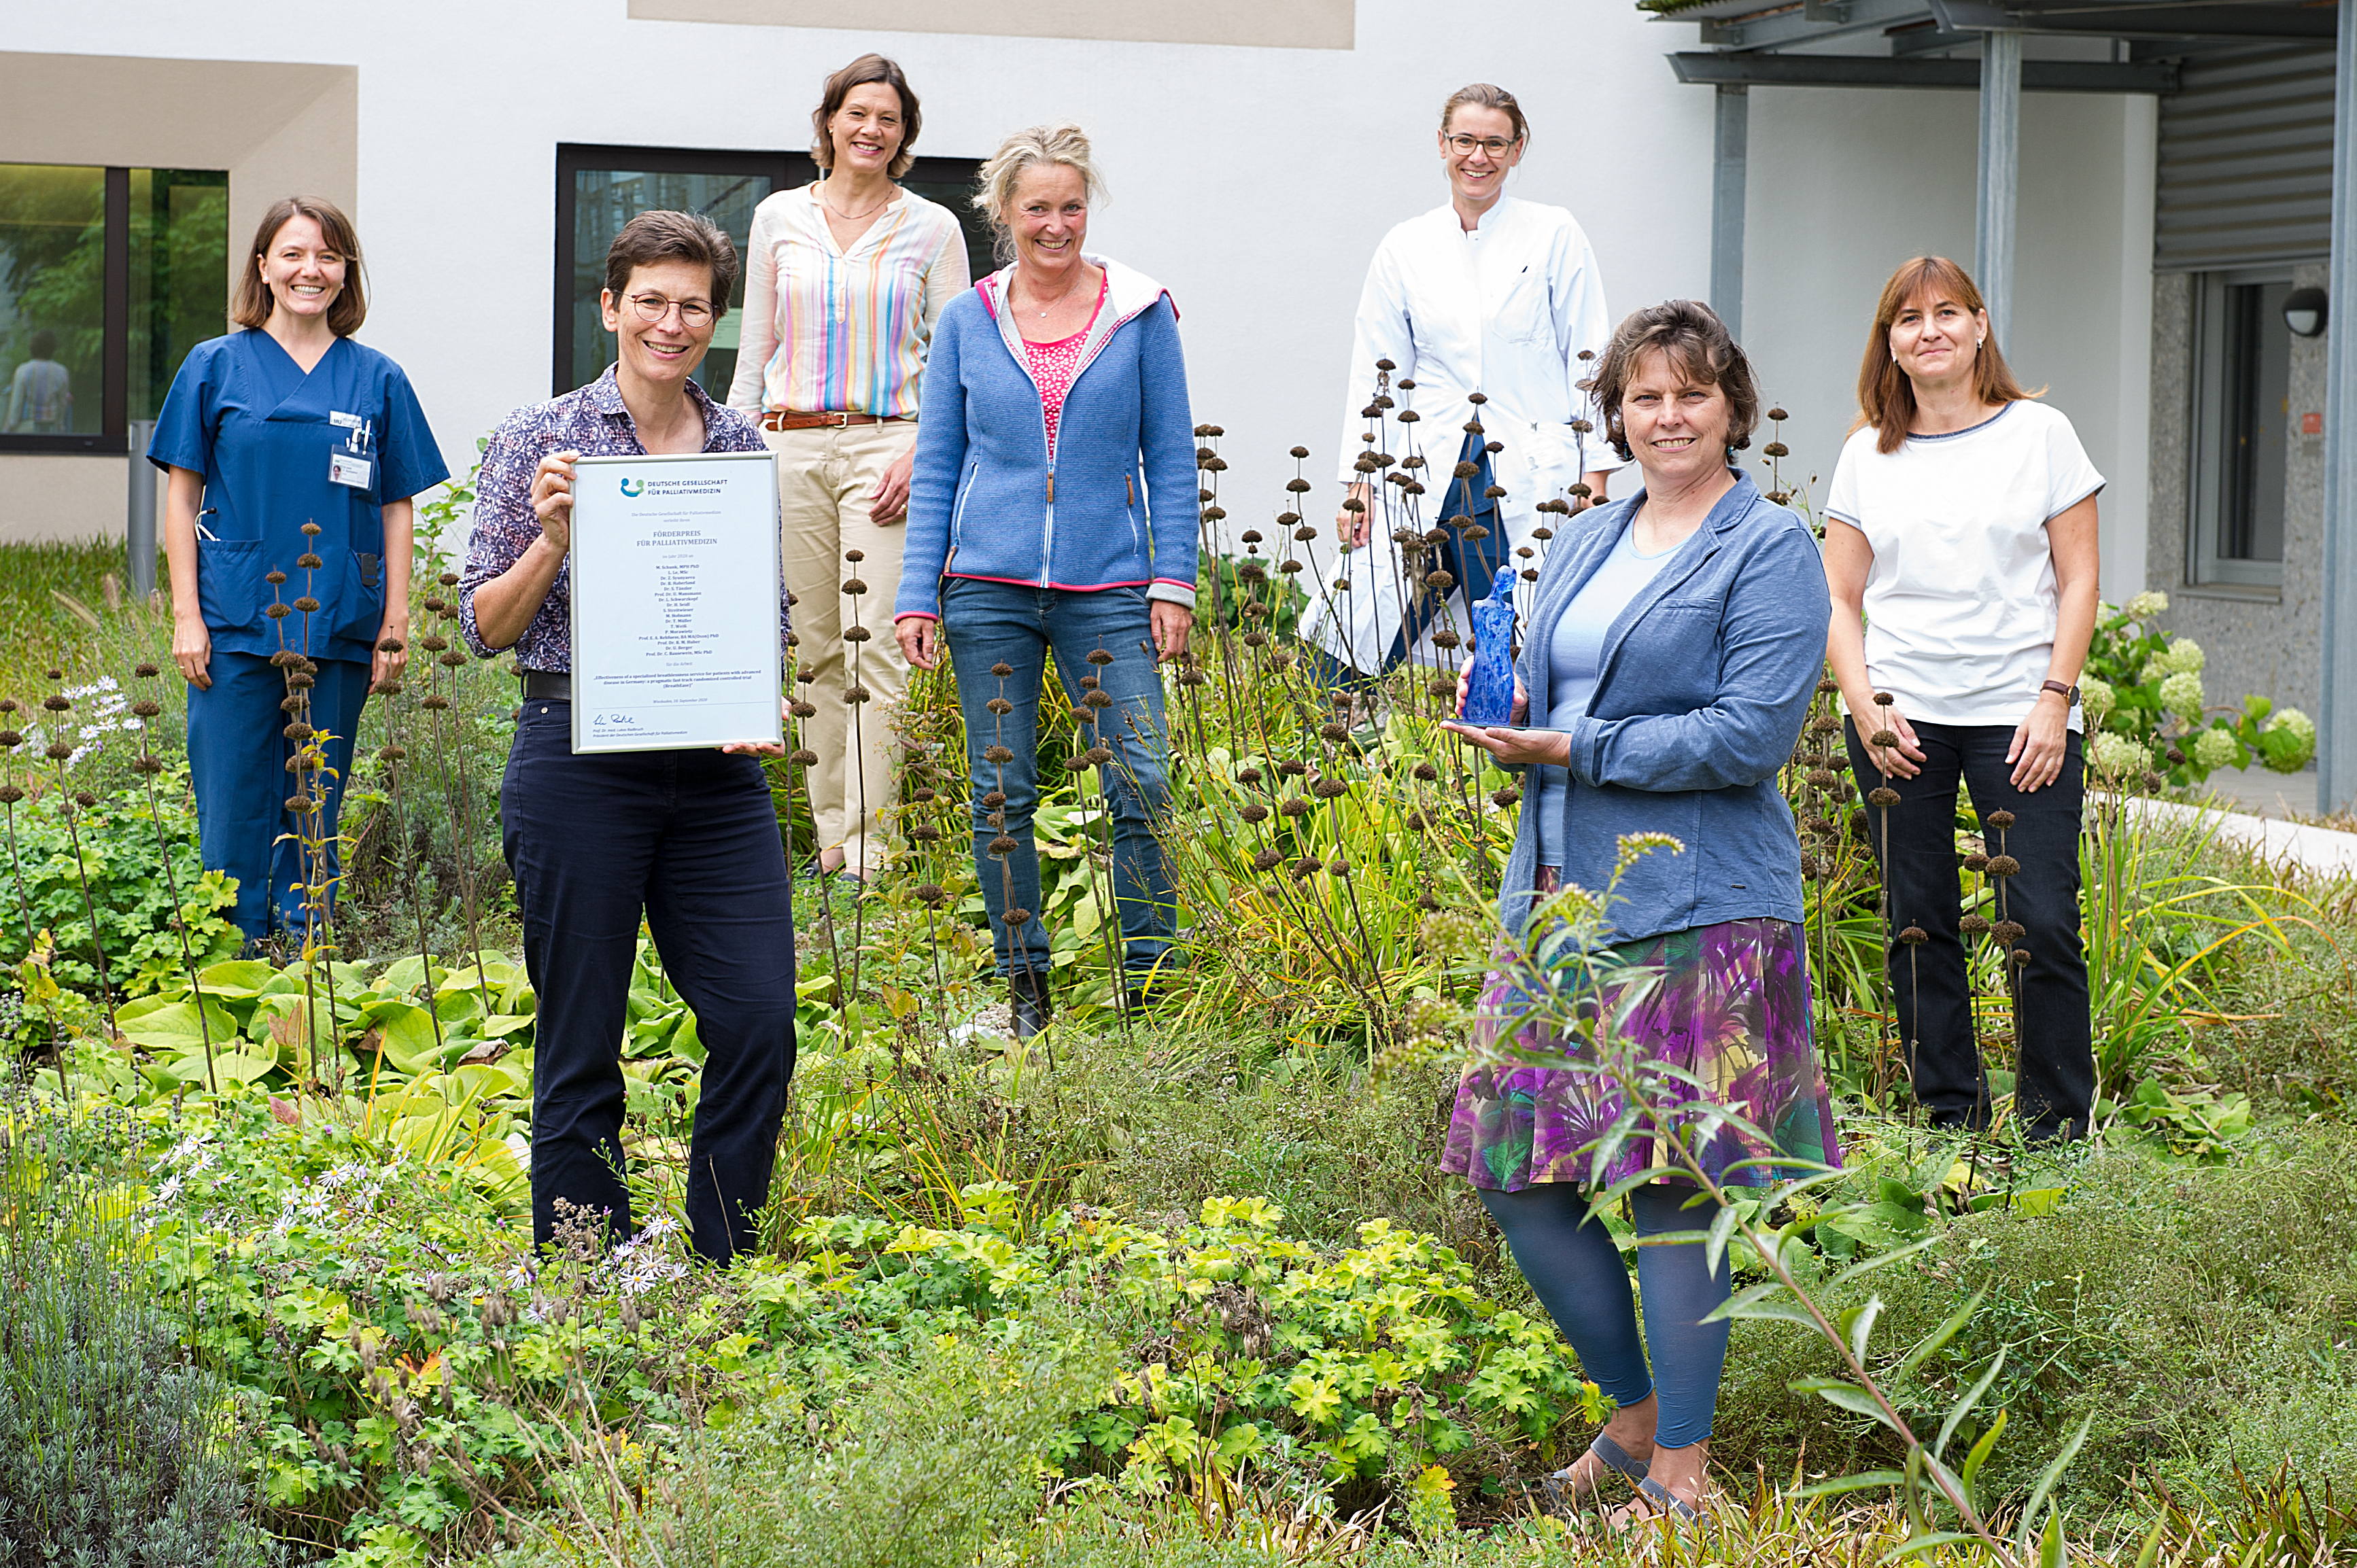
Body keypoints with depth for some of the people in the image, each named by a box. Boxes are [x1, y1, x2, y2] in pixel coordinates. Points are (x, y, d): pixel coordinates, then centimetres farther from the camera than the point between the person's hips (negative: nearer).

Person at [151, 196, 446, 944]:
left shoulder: (378, 381, 7)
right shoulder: (215, 367, 4)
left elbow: (397, 508, 9)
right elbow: (182, 493, 4)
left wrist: (396, 625, 2)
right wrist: (186, 616, -3)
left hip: (338, 628, 1)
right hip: (235, 623, -1)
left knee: (315, 811, 6)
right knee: (233, 811, -2)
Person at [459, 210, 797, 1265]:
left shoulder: (742, 446, 10)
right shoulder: (541, 438, 0)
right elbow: (485, 626, -1)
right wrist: (554, 537, -17)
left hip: (716, 771, 3)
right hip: (580, 767, -3)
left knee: (760, 1025, -5)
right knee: (582, 1048, 3)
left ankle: (721, 1278, 10)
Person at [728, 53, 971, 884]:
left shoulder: (931, 228, 5)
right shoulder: (779, 219, 11)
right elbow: (754, 351, 15)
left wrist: (922, 455, -10)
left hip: (886, 442, -3)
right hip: (791, 445, 3)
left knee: (877, 648, -12)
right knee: (815, 648, 5)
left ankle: (872, 847, -11)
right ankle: (831, 831, 11)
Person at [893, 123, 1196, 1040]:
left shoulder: (1141, 314, 3)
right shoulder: (967, 322, 7)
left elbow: (1170, 458, 5)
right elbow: (936, 468, 9)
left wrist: (1174, 582, -2)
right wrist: (916, 597, 3)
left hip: (1107, 586, -1)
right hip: (989, 587, 1)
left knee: (1142, 785, -7)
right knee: (1001, 794, 5)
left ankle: (1149, 984, 5)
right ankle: (1025, 989, 16)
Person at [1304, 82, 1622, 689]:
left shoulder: (1554, 236, 4)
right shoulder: (1404, 249, 10)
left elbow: (1588, 361, 4)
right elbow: (1374, 376, 13)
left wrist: (1595, 476, -3)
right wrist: (1358, 481, 5)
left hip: (1533, 479, -2)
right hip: (1428, 477, 2)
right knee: (1354, 655, -8)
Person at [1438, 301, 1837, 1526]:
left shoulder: (1770, 551, -4)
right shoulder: (1588, 541, 17)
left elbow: (1753, 734, -14)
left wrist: (1574, 749, -15)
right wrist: (1506, 715, 2)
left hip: (1692, 911, -7)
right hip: (1562, 897, 7)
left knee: (1672, 1184, -5)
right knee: (1516, 1173, 6)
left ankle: (1680, 1459, 8)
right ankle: (1635, 1409, 23)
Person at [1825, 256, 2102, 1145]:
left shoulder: (2040, 434, 5)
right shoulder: (1868, 455, 10)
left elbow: (2077, 580, 3)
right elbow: (1838, 600, 10)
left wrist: (2055, 701, -6)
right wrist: (1866, 705, -4)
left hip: (2018, 713, -2)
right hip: (1899, 716, 2)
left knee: (2042, 924, -9)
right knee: (1919, 925, 4)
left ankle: (2059, 1130, 2)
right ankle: (1950, 1120, 14)